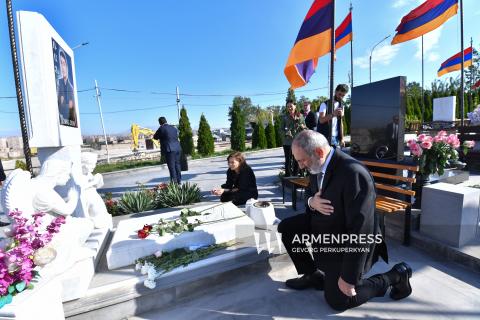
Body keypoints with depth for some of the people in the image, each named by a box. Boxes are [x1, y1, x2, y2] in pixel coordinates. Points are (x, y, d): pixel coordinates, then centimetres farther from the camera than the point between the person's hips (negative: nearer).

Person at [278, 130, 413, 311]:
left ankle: (394, 276, 17)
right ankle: (313, 275, 20)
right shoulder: (319, 165, -8)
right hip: (324, 223, 8)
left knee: (338, 299, 2)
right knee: (286, 228, 3)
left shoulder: (354, 174, -34)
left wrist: (348, 277, -24)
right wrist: (311, 202, -18)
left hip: (346, 241, -7)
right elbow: (309, 191, 10)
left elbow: (360, 231, -32)